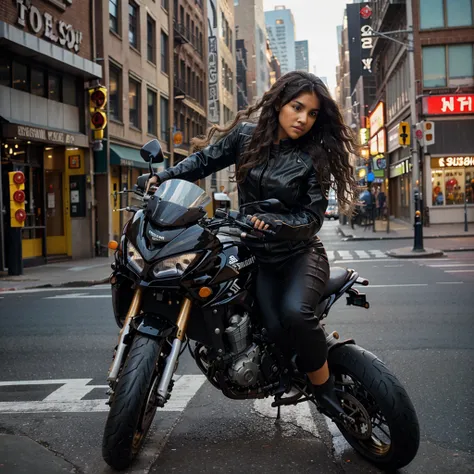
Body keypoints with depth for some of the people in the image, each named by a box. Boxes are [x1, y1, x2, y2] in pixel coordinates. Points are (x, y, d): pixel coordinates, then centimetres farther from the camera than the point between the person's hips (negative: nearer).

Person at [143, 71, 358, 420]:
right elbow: (205, 160, 13)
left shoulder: (315, 156, -7)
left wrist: (270, 221, -26)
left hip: (301, 252, -2)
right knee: (277, 331, -22)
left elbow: (312, 216, -11)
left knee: (295, 313, -32)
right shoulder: (246, 136, 1)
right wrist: (164, 177, 2)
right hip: (258, 256, 3)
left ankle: (325, 388, -9)